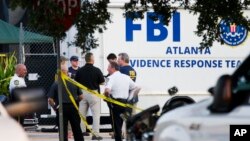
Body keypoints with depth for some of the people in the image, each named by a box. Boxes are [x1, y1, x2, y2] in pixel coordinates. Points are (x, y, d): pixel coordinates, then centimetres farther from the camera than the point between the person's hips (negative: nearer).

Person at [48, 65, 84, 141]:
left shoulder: (55, 84, -6)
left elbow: (50, 99, -10)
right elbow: (81, 96, 4)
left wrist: (55, 107, 6)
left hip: (61, 109, -2)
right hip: (73, 108, 2)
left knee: (63, 130, 3)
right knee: (77, 129, 12)